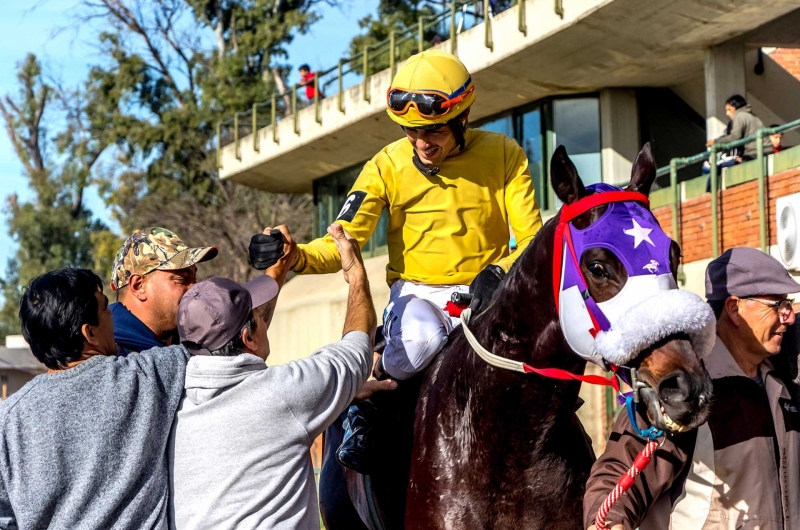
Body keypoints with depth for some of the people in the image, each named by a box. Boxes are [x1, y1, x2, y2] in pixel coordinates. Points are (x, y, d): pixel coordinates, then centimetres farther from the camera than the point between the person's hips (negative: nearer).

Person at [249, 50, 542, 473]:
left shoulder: (504, 156, -2)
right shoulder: (388, 166, -3)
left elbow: (532, 241, -2)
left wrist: (500, 273, -24)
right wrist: (296, 257, -29)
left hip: (483, 294, 1)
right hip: (416, 293, -1)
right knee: (419, 340, -36)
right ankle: (363, 405, -8)